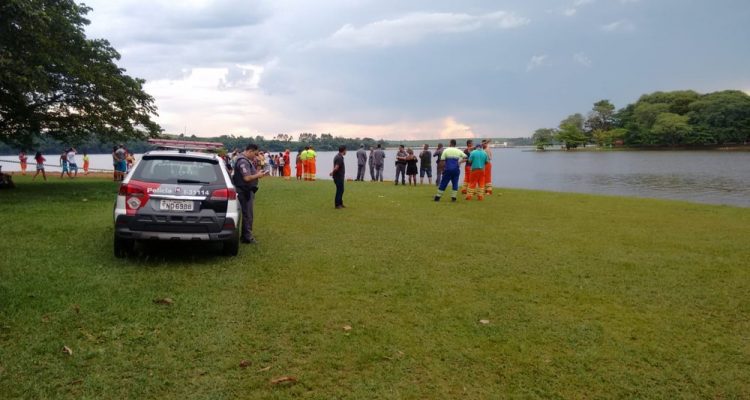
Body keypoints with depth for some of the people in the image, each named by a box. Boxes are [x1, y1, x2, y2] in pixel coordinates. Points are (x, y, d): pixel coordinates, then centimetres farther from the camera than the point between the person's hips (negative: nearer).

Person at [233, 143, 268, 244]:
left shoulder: (247, 160, 14)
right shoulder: (243, 161, -19)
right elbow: (247, 178, -26)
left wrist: (258, 172, 6)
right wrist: (258, 175, -11)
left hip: (248, 191, 11)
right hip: (245, 191, -11)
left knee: (247, 214, 17)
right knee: (247, 214, -4)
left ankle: (246, 235, 26)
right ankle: (247, 237, 3)